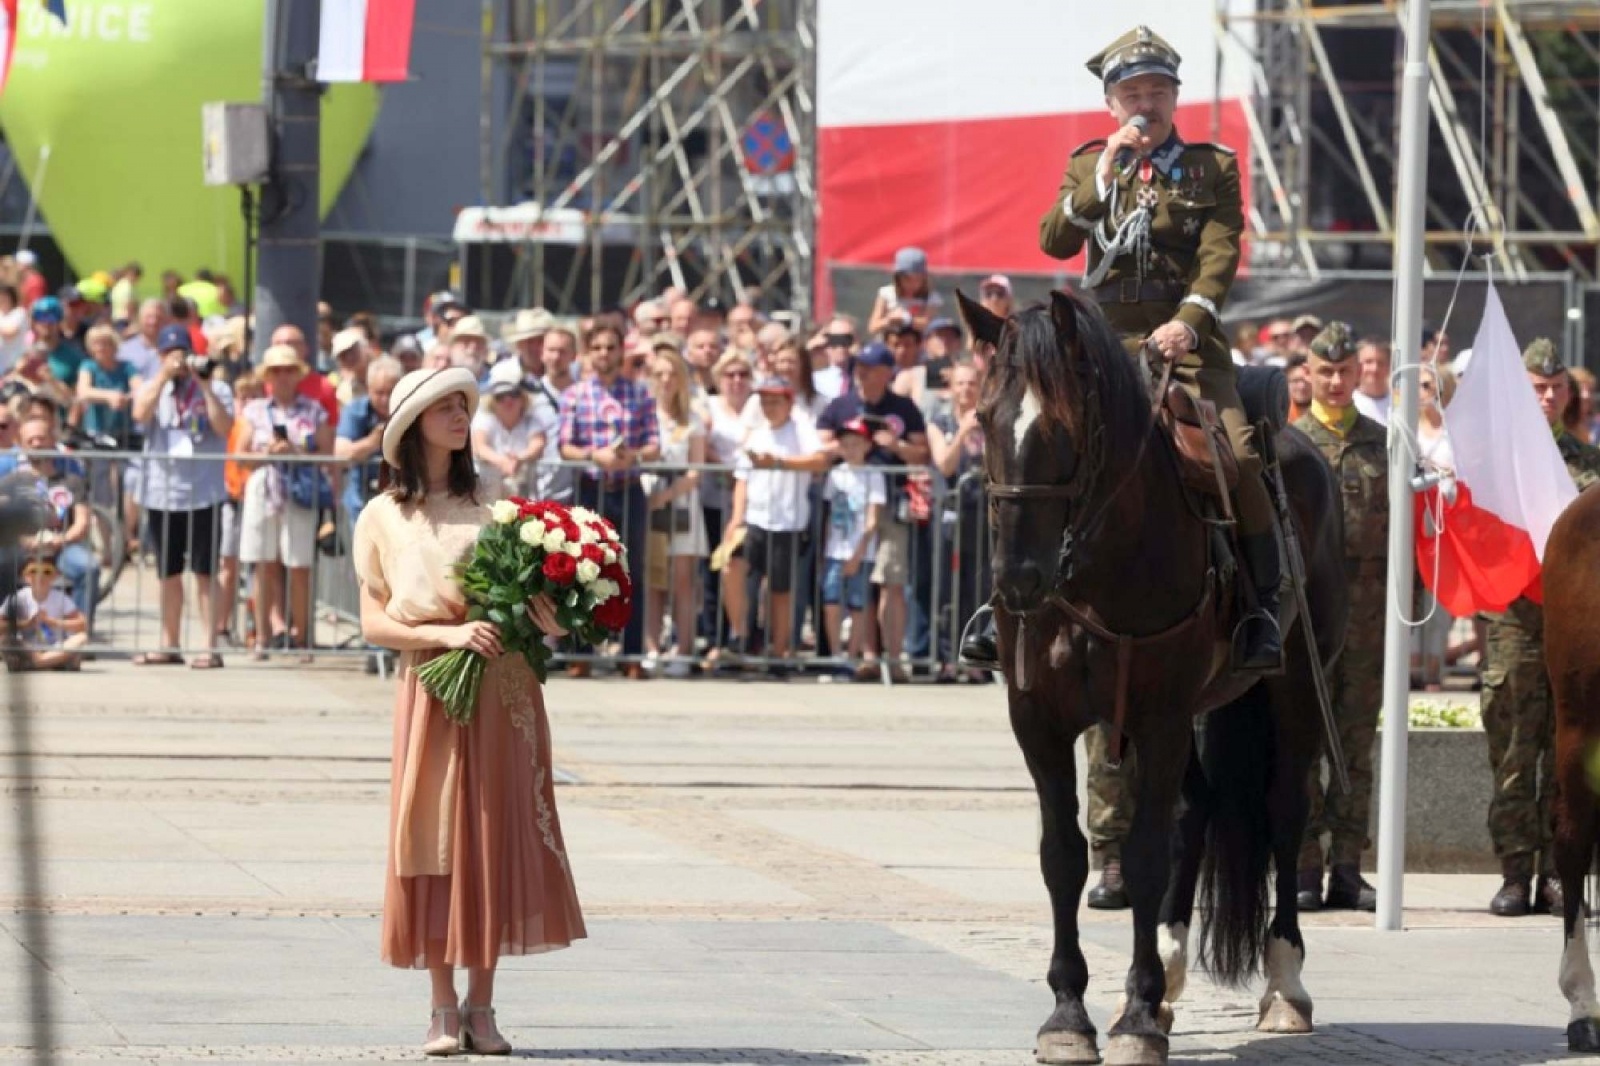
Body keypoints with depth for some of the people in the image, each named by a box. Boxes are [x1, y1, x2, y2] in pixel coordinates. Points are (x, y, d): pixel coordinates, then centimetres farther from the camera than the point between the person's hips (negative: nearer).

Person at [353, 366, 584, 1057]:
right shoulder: (383, 518, 5)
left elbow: (530, 586, 14)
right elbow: (373, 623, 0)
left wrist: (543, 614, -10)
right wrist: (446, 635, -15)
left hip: (504, 692, 2)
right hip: (431, 689, -2)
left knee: (499, 840, 0)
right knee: (434, 843, -3)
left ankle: (482, 1006, 6)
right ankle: (444, 1009, 3)